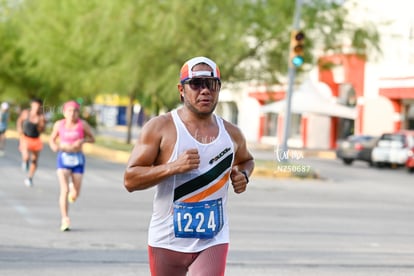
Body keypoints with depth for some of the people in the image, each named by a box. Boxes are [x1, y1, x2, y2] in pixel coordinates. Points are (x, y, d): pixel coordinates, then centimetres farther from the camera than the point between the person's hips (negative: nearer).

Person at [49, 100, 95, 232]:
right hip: (63, 158, 0)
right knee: (64, 190, -17)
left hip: (78, 159, 0)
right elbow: (52, 139, 11)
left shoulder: (82, 124, -6)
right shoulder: (59, 124, -1)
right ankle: (65, 220, -16)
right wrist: (54, 146, -11)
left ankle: (73, 188, 42)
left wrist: (82, 140, -18)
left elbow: (92, 139, 2)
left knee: (75, 194, 4)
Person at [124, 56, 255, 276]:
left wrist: (243, 175, 5)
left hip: (212, 242, 1)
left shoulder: (231, 133, 6)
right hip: (168, 240, -1)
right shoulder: (160, 127, -7)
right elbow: (130, 179, -12)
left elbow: (246, 160, 29)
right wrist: (174, 167, -25)